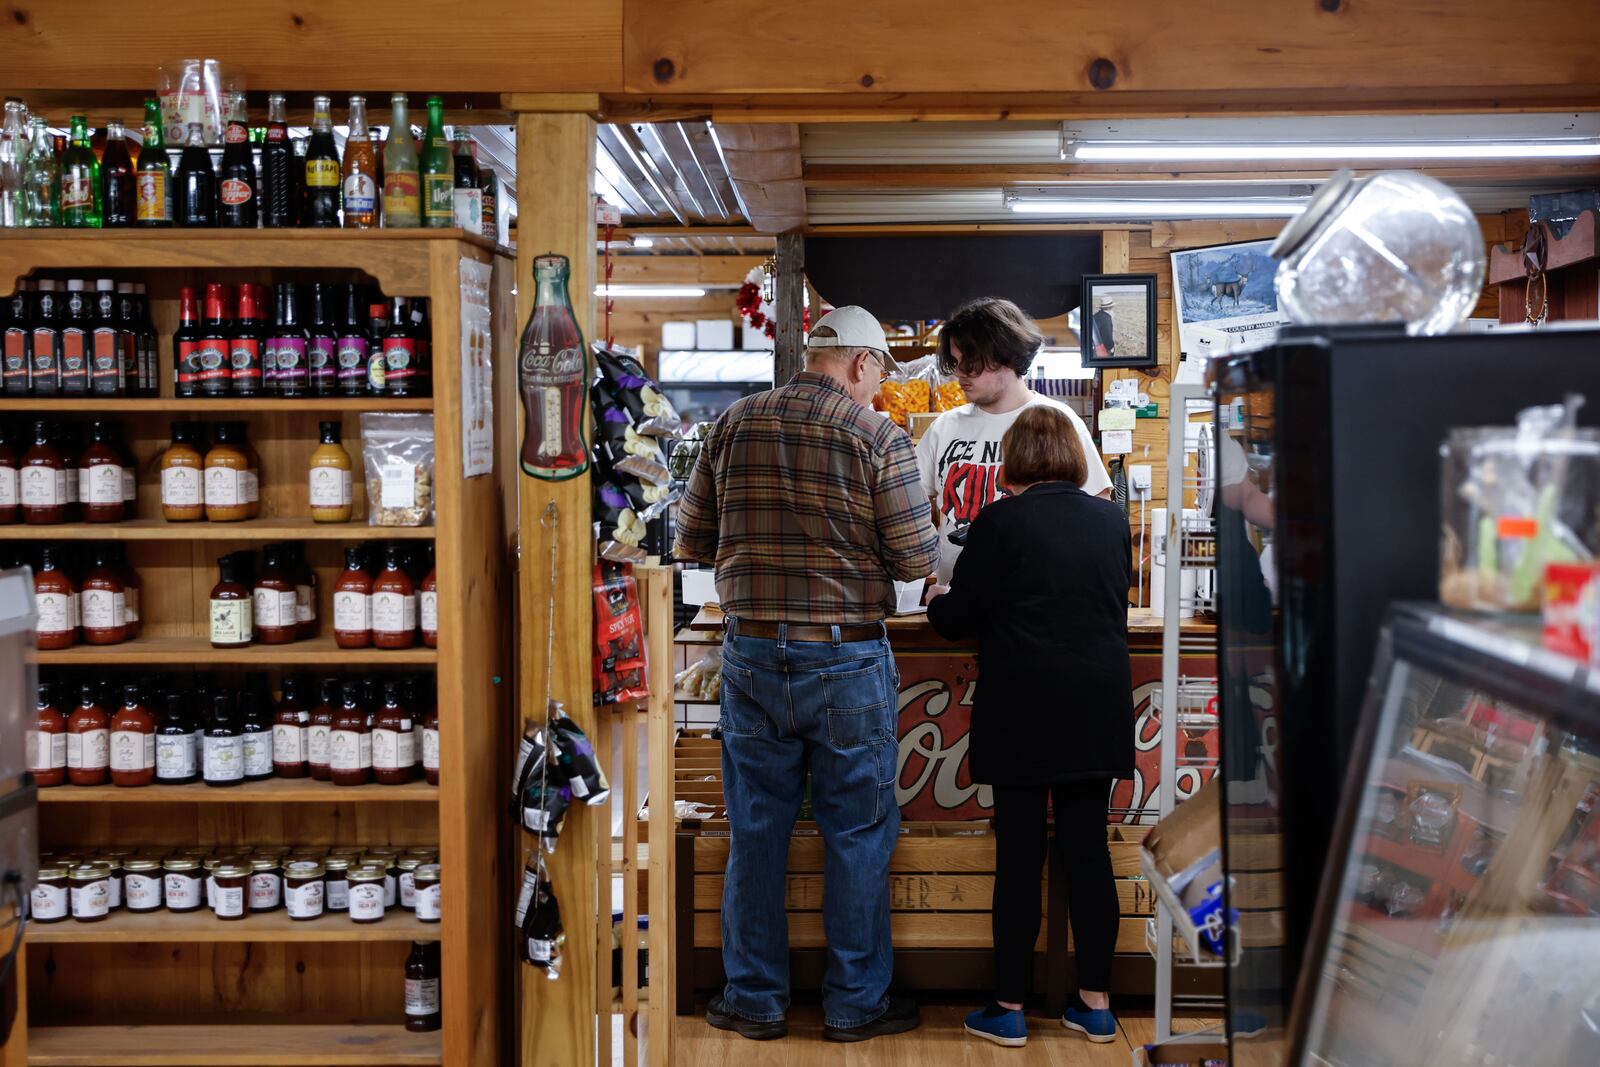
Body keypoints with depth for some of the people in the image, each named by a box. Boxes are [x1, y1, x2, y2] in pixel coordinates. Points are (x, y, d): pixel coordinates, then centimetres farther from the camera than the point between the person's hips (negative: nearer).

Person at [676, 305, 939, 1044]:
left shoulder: (735, 424, 3)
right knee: (856, 833, 10)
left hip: (752, 653, 3)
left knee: (756, 832, 12)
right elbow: (916, 560, -9)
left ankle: (754, 1000, 22)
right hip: (848, 660, -3)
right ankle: (855, 1003, 20)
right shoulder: (877, 436, -8)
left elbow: (693, 540, 6)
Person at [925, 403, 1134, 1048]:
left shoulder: (1000, 522, -8)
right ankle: (1095, 1003, 17)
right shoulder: (1111, 521, 6)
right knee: (1088, 851, 10)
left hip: (1021, 714, -4)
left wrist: (937, 599, 16)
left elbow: (958, 620, -5)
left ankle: (1009, 1008, 11)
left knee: (1019, 857, 3)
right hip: (1097, 712, 4)